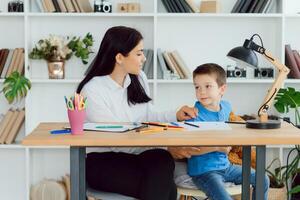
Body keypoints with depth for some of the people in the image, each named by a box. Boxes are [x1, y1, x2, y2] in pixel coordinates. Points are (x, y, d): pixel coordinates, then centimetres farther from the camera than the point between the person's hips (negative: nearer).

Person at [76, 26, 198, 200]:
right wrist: (167, 148, -23)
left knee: (163, 160, -31)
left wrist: (175, 115, 1)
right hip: (103, 160, -5)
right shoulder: (92, 91, -14)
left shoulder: (138, 78, 6)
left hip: (136, 154, 6)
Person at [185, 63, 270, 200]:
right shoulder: (195, 115, -18)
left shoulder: (226, 106, 4)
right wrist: (216, 147, -30)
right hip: (203, 171, -7)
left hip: (225, 165, 8)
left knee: (262, 180, 12)